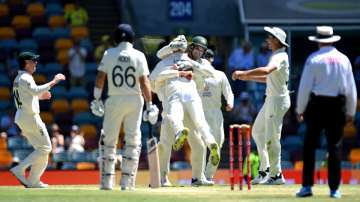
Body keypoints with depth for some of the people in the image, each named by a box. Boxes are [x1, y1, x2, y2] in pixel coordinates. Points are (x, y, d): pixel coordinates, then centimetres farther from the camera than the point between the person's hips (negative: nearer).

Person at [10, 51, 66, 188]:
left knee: (41, 148, 14)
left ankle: (33, 182, 10)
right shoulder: (25, 78, -13)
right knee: (45, 147, -6)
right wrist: (53, 82, -29)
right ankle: (20, 169, -14)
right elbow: (36, 90, -31)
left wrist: (40, 96, 17)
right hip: (30, 116, -10)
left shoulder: (18, 79, 18)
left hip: (20, 117, 10)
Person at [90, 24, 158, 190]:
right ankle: (127, 181, 2)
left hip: (114, 101, 0)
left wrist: (96, 99, 3)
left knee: (108, 140, 8)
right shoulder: (139, 56, -1)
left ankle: (107, 181, 4)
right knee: (133, 141, 7)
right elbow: (144, 82, -6)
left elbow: (100, 78, -4)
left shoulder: (109, 54, 0)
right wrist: (149, 105, -4)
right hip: (134, 100, 0)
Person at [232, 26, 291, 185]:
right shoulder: (276, 56, 15)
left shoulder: (280, 57, -17)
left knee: (272, 137, -7)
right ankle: (265, 169, 18)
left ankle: (276, 175, -1)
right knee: (257, 131, 15)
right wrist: (249, 77, 17)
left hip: (278, 100, -11)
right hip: (271, 99, 11)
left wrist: (243, 73, -34)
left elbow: (266, 71, -36)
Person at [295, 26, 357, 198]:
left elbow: (305, 86, -5)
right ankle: (334, 189, 3)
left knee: (309, 146, 3)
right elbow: (351, 88, 10)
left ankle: (307, 186, -1)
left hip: (317, 105, -3)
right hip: (338, 106, 3)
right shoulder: (343, 59, 6)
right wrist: (351, 112, 18)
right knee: (335, 147, 5)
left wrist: (300, 109, 4)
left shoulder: (314, 59, -4)